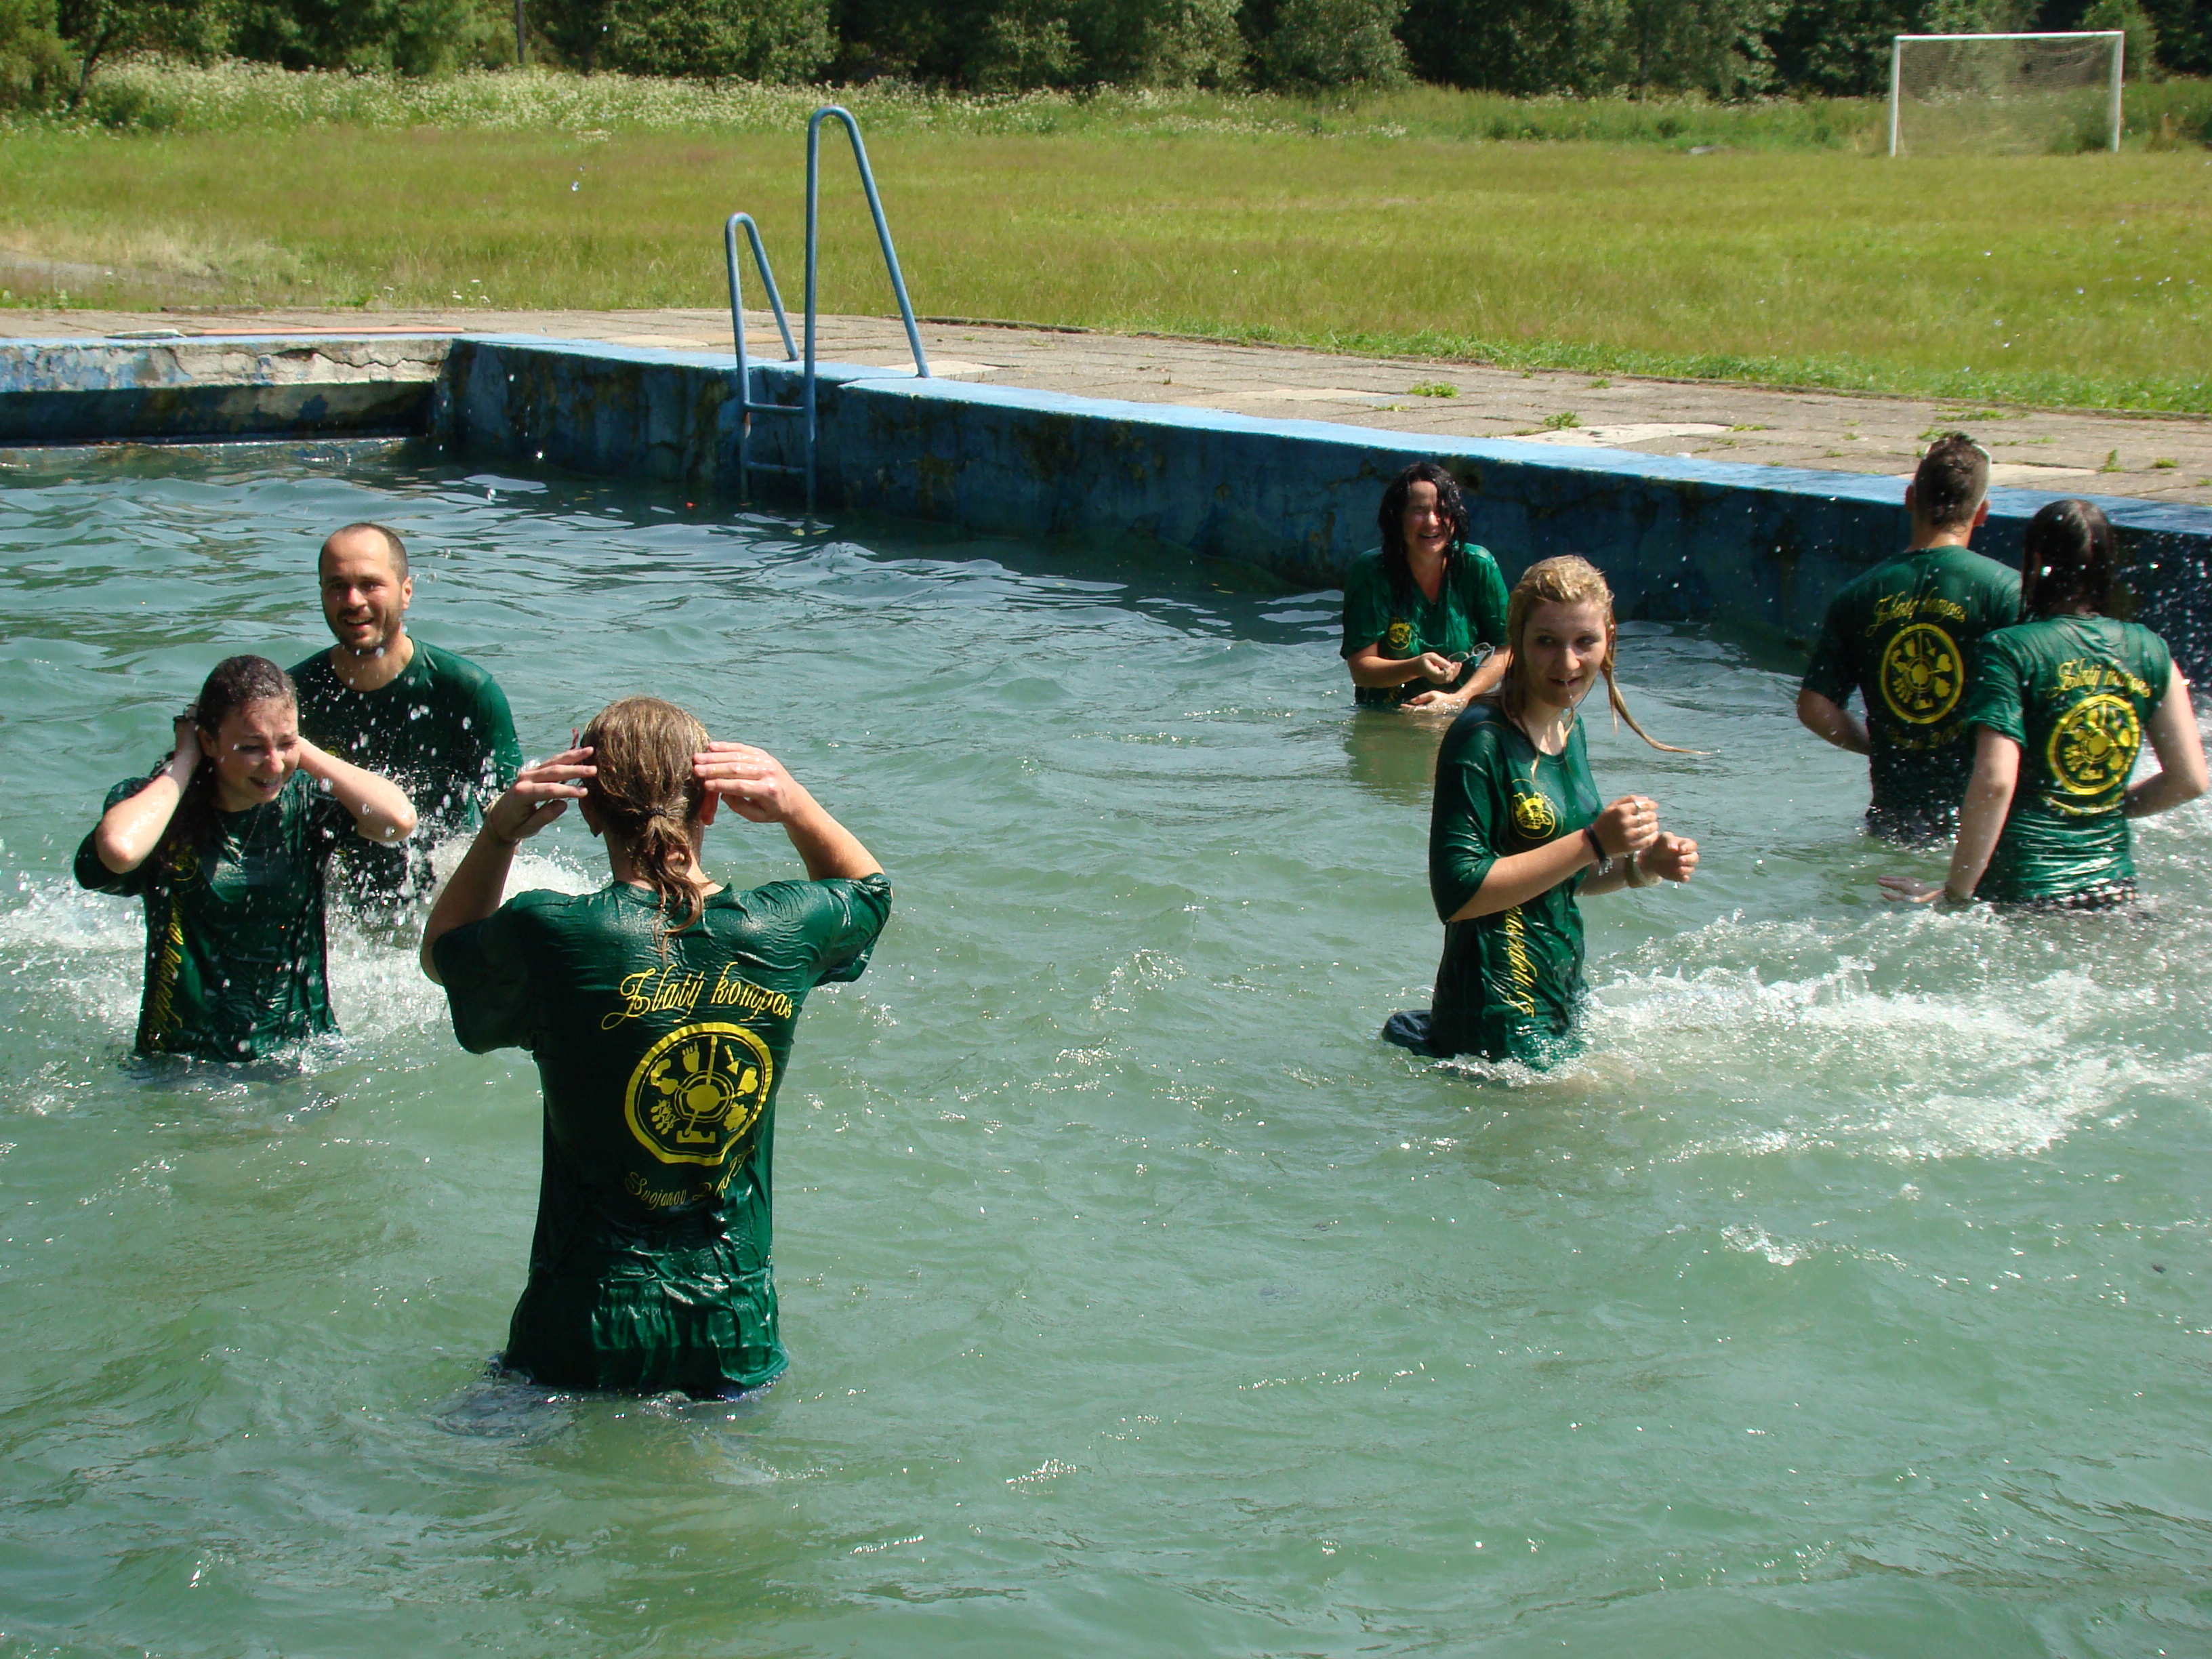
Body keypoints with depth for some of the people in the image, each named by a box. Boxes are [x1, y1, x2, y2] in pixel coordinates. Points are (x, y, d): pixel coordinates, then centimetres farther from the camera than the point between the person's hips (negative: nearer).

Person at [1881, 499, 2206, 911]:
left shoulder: (2011, 650, -8)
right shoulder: (2150, 651, 5)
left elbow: (1995, 781, -16)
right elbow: (2191, 779, 7)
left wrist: (1955, 891, -10)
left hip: (2020, 892, -5)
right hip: (2114, 886, 5)